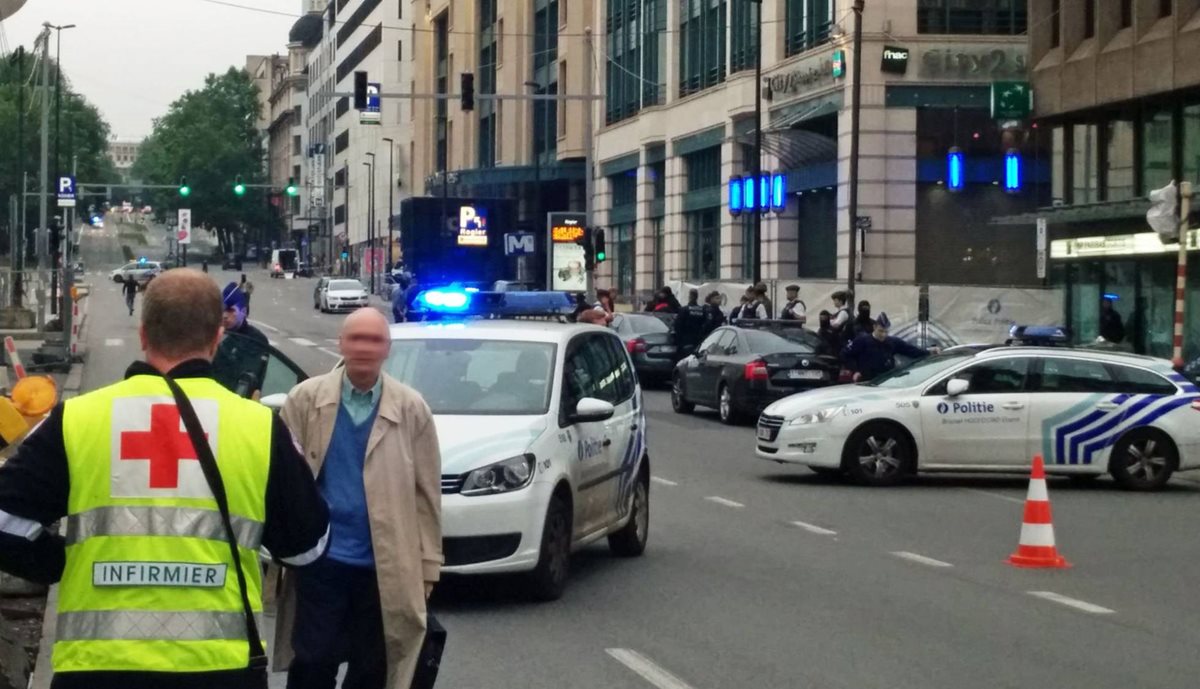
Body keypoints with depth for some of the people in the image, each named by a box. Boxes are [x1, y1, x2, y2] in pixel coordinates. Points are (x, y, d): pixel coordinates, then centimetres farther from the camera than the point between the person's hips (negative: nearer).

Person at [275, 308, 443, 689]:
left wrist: (428, 565, -1)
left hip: (384, 566, 1)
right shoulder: (306, 399, 0)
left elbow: (426, 493, 1)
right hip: (321, 559, -1)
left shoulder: (412, 408, 2)